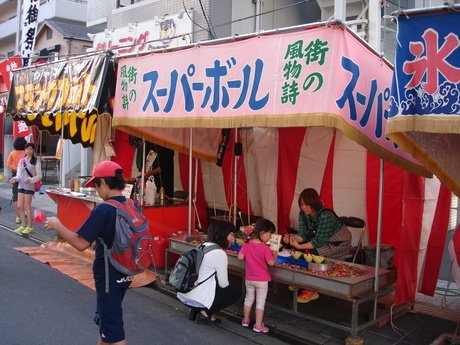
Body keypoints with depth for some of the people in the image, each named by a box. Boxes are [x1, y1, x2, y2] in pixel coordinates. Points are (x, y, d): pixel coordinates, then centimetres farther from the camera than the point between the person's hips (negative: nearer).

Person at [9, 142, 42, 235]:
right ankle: (23, 225, 19)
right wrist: (15, 179, -8)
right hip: (21, 185, 5)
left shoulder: (36, 161, -3)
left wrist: (30, 180, -20)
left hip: (30, 186, -5)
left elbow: (39, 176, -5)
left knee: (27, 206, -3)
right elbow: (19, 174, 12)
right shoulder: (22, 160, 11)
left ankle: (30, 227, 8)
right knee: (19, 206, 5)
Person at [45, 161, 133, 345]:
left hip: (109, 276, -7)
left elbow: (81, 243, -21)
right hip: (125, 274, 7)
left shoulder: (102, 210, -22)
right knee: (103, 318, 26)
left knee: (112, 329, 6)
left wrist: (57, 225, -9)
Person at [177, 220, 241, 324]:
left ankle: (195, 310, 16)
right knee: (236, 291, 8)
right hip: (198, 299, -8)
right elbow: (223, 283, -9)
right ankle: (205, 314, 2)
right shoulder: (219, 253, -15)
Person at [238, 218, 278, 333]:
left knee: (248, 298, 21)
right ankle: (258, 325, 11)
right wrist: (274, 255, -3)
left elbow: (240, 257, -6)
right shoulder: (265, 248, -21)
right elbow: (271, 262, -20)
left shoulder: (247, 244, -7)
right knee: (260, 301, 7)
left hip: (249, 279, 5)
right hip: (261, 280, -5)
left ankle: (245, 320, 33)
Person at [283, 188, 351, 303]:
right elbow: (302, 234, -11)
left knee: (312, 253, -28)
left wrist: (299, 246, -37)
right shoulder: (303, 213, -9)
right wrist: (291, 238, -32)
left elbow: (318, 241, -32)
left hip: (339, 242, -8)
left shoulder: (325, 216, -33)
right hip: (321, 240, 8)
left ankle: (312, 291, -15)